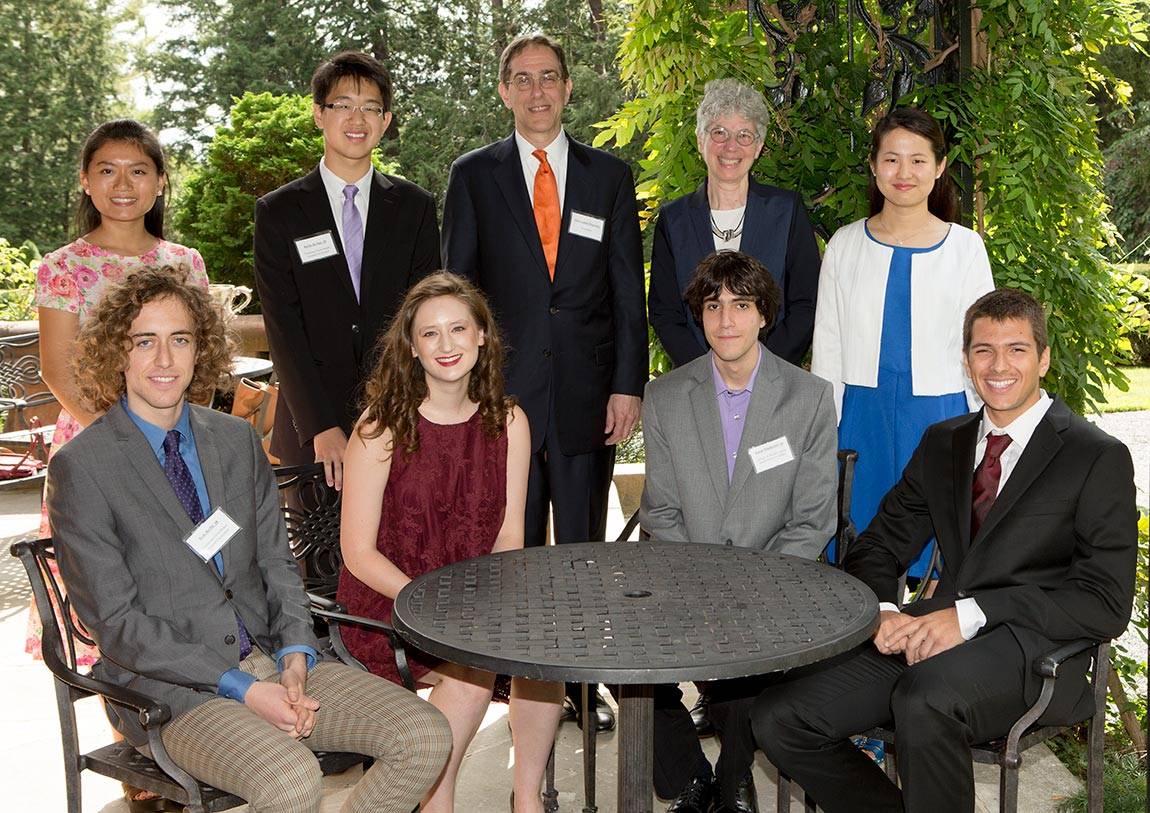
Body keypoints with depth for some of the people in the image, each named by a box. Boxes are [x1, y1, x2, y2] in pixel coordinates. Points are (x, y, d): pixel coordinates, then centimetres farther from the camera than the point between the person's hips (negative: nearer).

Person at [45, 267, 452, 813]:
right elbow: (116, 624, -11)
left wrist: (295, 656, -7)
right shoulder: (80, 469, -6)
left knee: (425, 738, -11)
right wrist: (240, 687, -18)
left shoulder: (238, 441, 11)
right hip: (169, 686, -5)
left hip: (271, 659, 6)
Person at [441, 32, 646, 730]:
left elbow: (629, 292, 6)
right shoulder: (474, 175, 6)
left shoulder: (610, 176, 9)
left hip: (588, 393, 1)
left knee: (584, 544, 8)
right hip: (504, 390, -1)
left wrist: (628, 385, -2)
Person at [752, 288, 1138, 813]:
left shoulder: (1099, 458, 1)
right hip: (931, 633, 6)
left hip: (1032, 649, -5)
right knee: (778, 720, -12)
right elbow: (878, 547, 19)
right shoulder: (942, 443, 18)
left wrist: (971, 614, -17)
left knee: (924, 701, -38)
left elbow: (1106, 602, -7)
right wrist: (883, 610, -6)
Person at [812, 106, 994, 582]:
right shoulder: (846, 245, 5)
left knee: (935, 557, 3)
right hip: (862, 417, 1)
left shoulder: (965, 247, 3)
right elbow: (826, 350, 8)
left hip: (940, 418, -1)